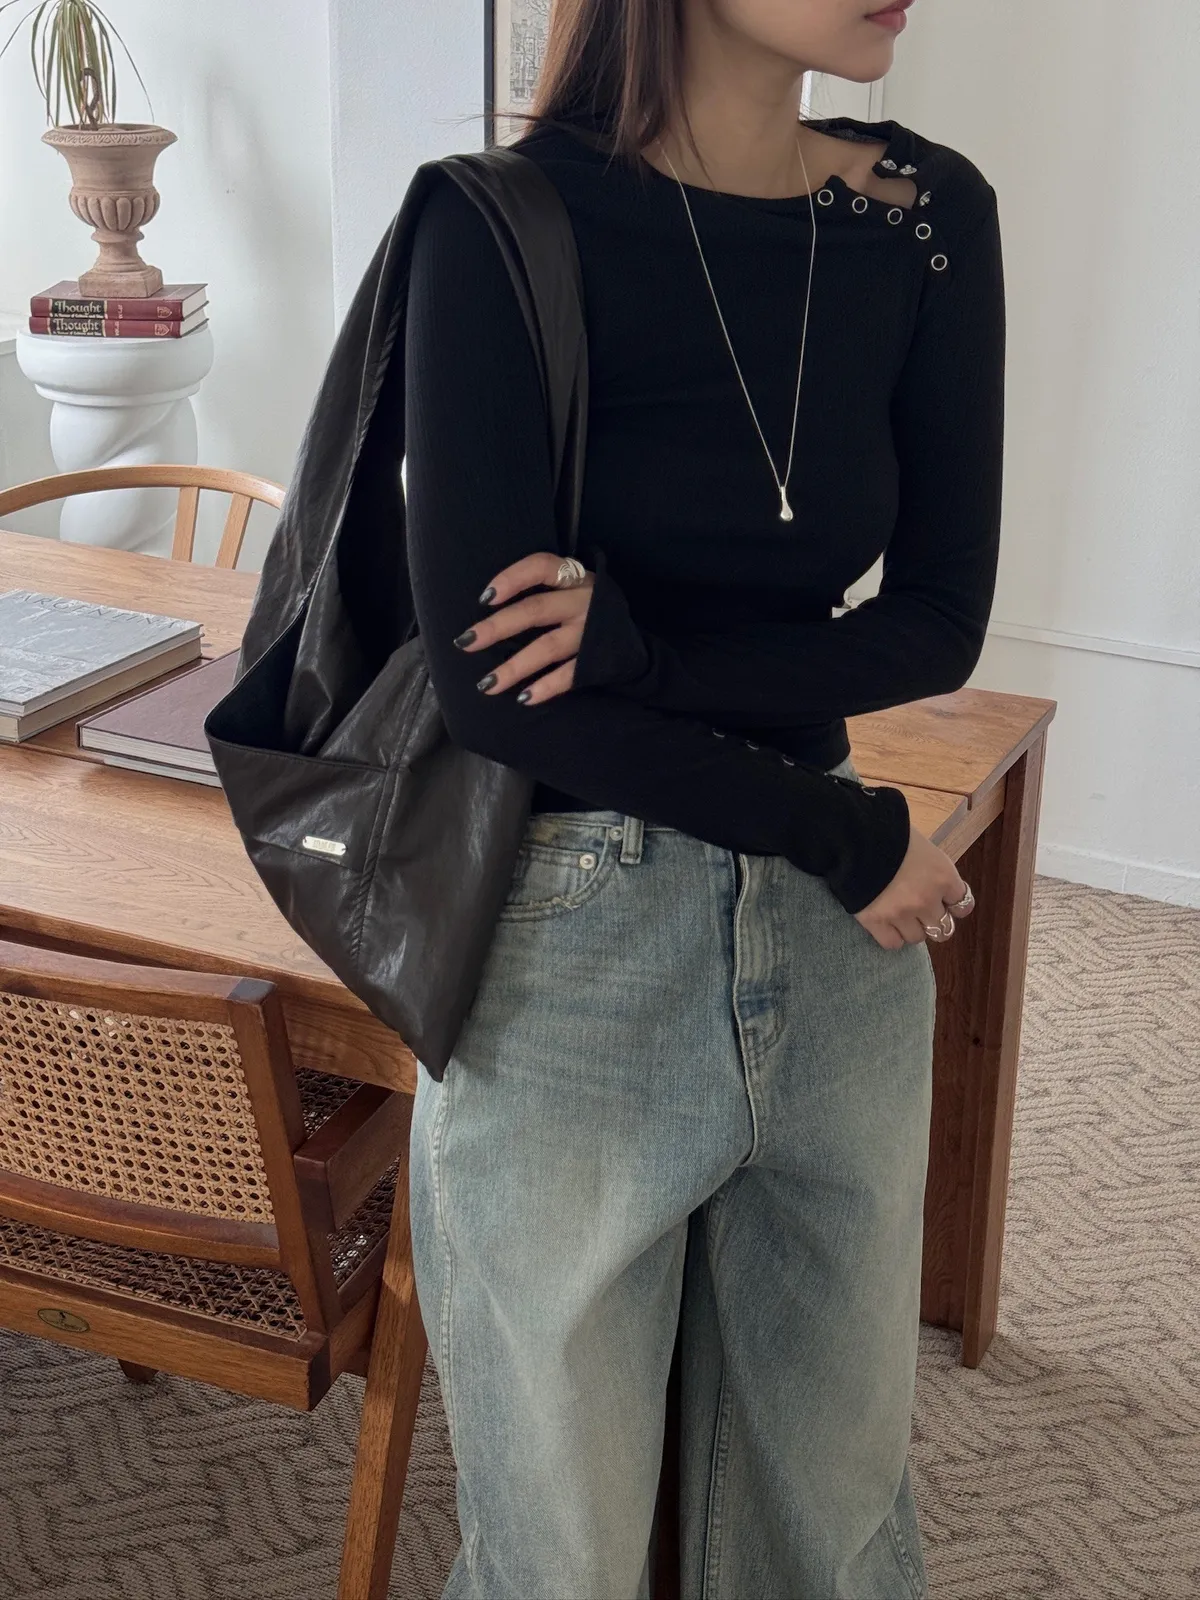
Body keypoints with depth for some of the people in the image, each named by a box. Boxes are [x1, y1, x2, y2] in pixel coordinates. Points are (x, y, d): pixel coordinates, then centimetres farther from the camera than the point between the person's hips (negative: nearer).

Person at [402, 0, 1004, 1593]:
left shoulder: (934, 218, -1)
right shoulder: (510, 229, -14)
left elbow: (938, 622, -1)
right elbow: (487, 680, -16)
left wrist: (644, 644, -18)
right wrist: (850, 838, -11)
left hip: (840, 946, 4)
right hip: (567, 948, -4)